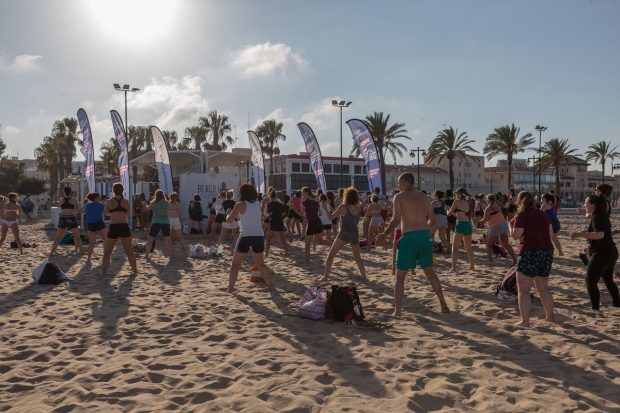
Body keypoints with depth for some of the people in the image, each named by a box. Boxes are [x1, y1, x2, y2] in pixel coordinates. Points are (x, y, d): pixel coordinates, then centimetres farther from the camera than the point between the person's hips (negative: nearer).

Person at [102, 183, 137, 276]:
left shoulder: (109, 202, -1)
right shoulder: (126, 202, 3)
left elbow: (105, 213, 14)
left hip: (113, 227, -2)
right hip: (124, 227, 2)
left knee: (107, 252, 8)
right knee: (129, 251, 15)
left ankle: (104, 272, 1)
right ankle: (135, 271, 21)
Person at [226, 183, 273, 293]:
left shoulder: (240, 204, -1)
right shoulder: (258, 204, 12)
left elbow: (229, 220, -3)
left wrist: (228, 215, 19)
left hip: (246, 236, -4)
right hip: (259, 235, 4)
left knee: (235, 264, 8)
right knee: (260, 263, 20)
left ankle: (231, 287, 2)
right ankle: (269, 284, 17)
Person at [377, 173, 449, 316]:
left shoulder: (399, 197, -3)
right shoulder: (424, 197, 13)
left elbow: (396, 219, -13)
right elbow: (432, 219, 13)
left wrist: (384, 234, -3)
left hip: (409, 237, -5)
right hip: (425, 236, 5)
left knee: (400, 275, 5)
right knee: (430, 271, 20)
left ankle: (397, 310, 3)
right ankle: (444, 305, 23)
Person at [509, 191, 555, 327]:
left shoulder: (521, 215, -9)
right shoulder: (543, 214, 10)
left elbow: (516, 235, -13)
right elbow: (550, 233, 11)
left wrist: (511, 224, 4)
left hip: (530, 253, -7)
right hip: (547, 252, 7)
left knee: (523, 290, -2)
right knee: (543, 288, 22)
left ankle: (524, 321, -6)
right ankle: (550, 317, 32)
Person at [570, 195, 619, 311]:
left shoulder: (597, 217, -17)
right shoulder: (603, 216, 13)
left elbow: (600, 235, -31)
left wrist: (580, 234, -31)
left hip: (602, 253, -10)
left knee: (591, 281, -4)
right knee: (608, 280, 26)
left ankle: (595, 308, -4)